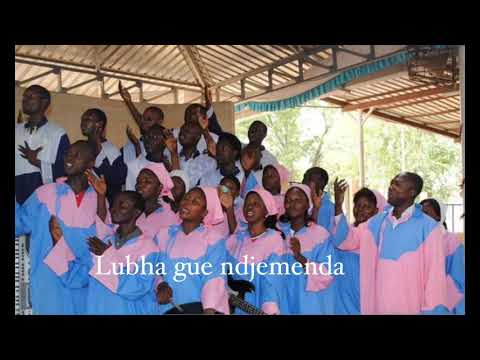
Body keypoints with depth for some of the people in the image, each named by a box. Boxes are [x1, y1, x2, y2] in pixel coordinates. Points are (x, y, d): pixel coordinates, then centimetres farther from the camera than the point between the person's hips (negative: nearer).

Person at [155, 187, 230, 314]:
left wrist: (209, 309, -25)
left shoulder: (213, 239, -4)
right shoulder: (163, 235, 8)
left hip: (200, 307, -3)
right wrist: (161, 285, -9)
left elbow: (215, 279, -13)